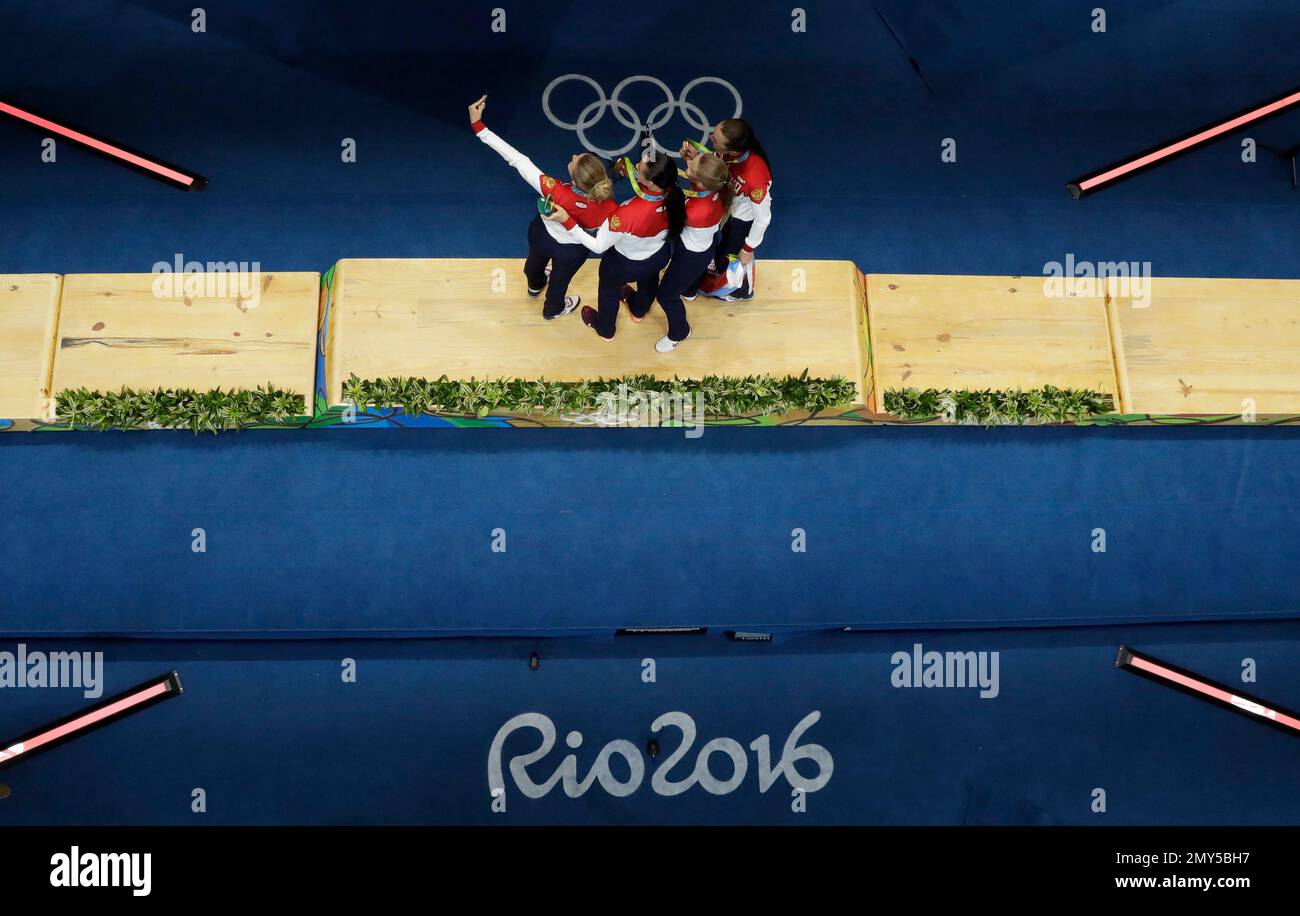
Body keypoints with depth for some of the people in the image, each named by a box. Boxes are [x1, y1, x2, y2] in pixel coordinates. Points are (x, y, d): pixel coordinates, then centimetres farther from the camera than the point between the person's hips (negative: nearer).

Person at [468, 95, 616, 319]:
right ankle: (553, 309, 66)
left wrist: (478, 125, -37)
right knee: (559, 281, 34)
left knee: (535, 262, 38)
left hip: (542, 234, 0)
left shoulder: (556, 192, -47)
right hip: (571, 251, 0)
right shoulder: (608, 209, -42)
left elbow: (517, 159, -43)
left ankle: (536, 285, 73)